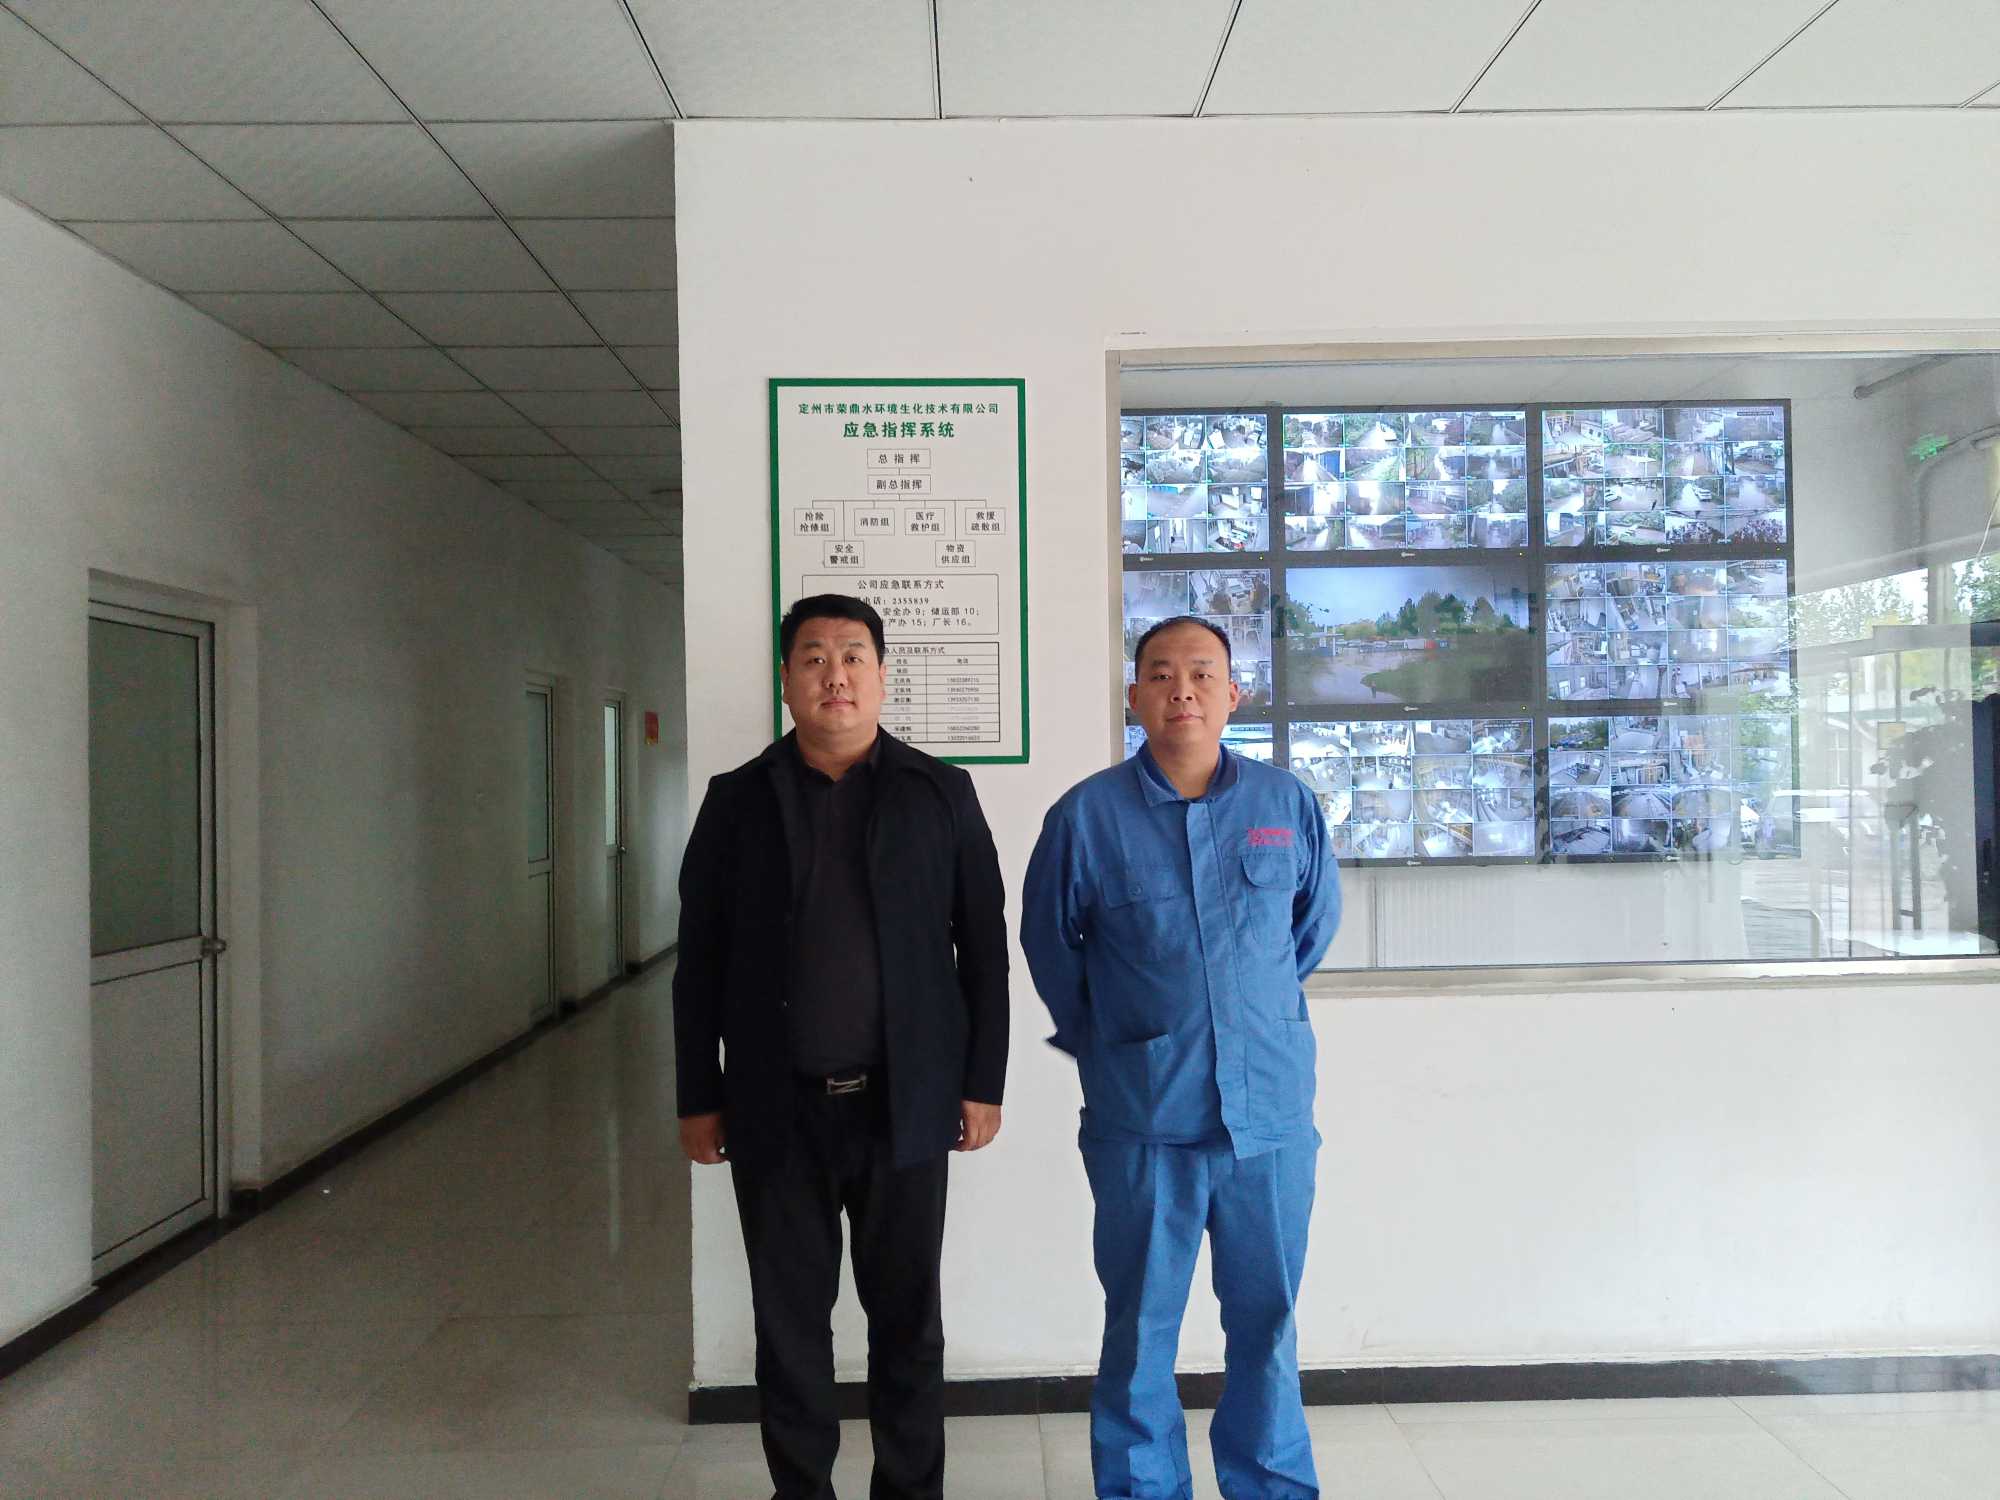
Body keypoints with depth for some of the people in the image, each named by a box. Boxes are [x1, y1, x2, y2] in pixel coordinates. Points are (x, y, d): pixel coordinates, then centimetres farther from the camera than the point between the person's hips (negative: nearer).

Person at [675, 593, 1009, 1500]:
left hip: (906, 1106, 0)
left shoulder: (940, 794, 1)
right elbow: (700, 963, 4)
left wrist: (983, 1081, -1)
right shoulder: (738, 800, 3)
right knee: (789, 1318, 12)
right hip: (777, 1110, 1)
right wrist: (699, 1099, 2)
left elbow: (984, 945, 2)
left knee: (906, 1315, 11)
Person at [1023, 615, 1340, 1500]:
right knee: (1141, 1325, 10)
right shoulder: (1087, 815, -6)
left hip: (1273, 1106, 2)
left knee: (1268, 1317, 15)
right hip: (1144, 1118, -2)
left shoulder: (1287, 804, -1)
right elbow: (1048, 944, 8)